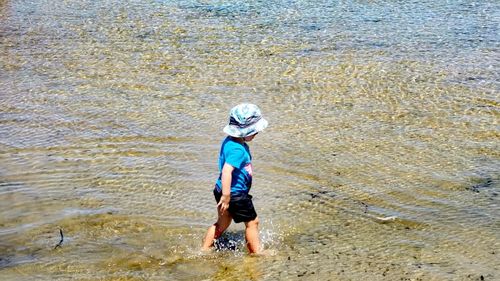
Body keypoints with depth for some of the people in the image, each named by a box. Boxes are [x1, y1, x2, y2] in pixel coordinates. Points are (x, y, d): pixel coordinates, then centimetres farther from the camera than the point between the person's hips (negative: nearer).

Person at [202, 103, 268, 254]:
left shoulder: (229, 141, 5)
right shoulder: (238, 150, -26)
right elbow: (226, 171, -36)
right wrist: (226, 196, -35)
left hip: (222, 191, 10)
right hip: (235, 194, -10)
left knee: (222, 224, 23)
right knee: (252, 222, 8)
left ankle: (204, 250, 30)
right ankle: (256, 253, 21)